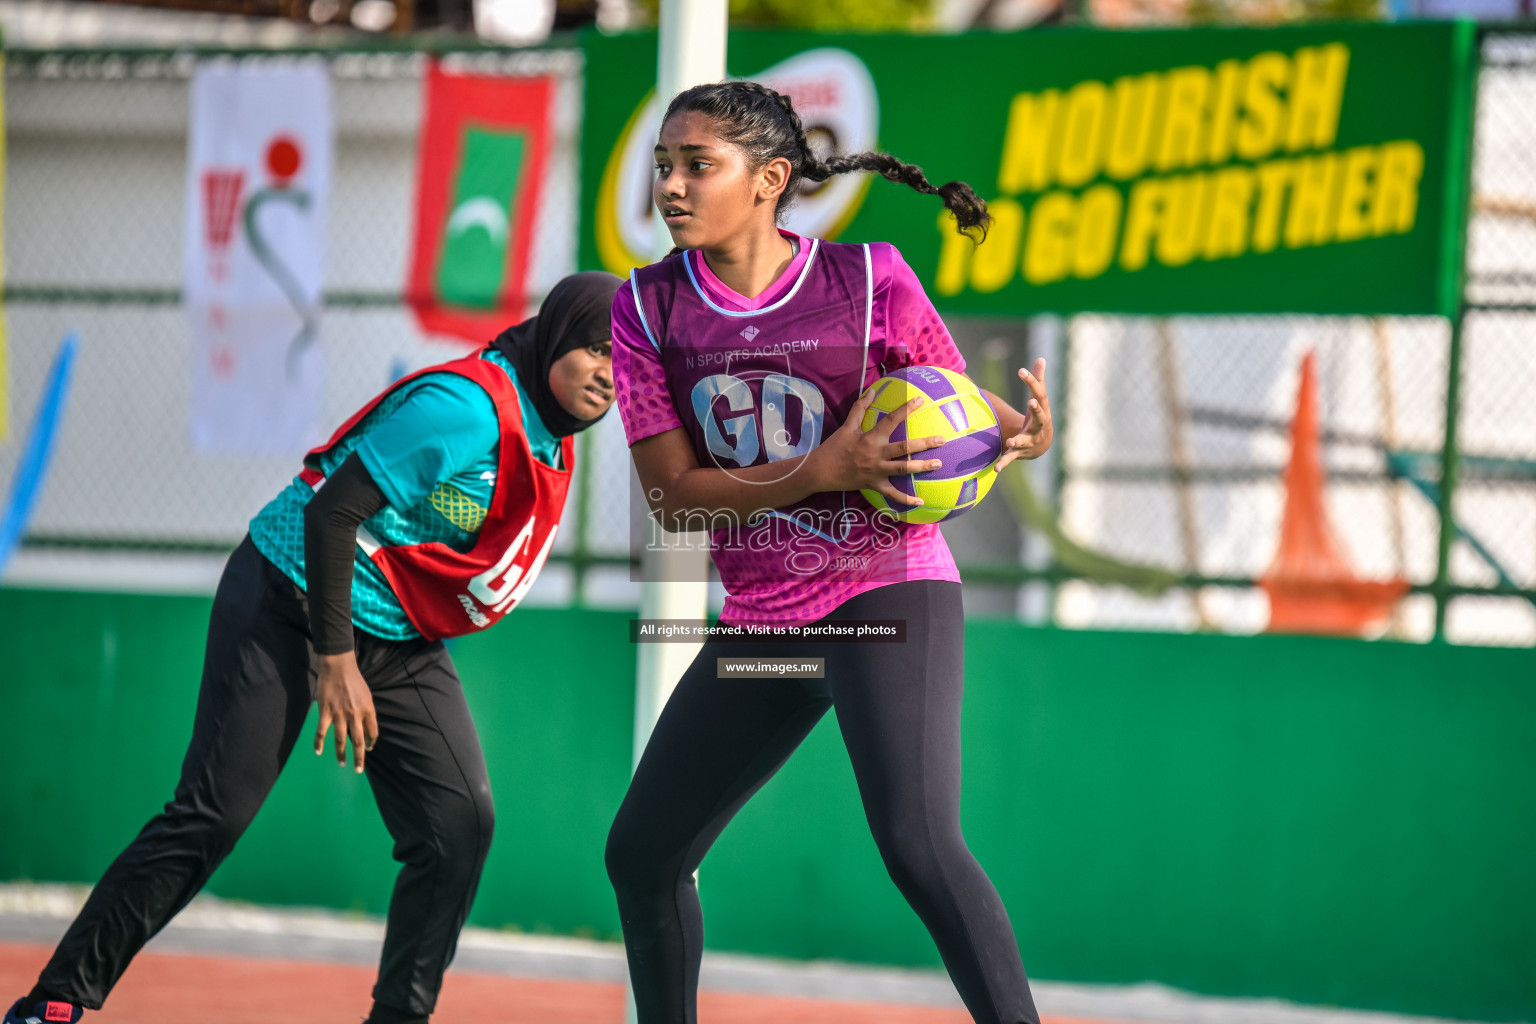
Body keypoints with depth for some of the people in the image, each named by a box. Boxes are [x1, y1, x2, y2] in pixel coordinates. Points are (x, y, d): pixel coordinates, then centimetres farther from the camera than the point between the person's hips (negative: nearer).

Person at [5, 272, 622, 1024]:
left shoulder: (553, 448, 6)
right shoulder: (467, 408, -22)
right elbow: (333, 509, -25)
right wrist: (334, 659, -24)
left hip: (400, 642, 9)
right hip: (293, 601, -9)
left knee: (460, 821, -3)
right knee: (213, 815, -14)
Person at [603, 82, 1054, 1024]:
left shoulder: (869, 277, -8)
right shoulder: (647, 308, 0)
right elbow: (674, 496, -6)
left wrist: (1029, 433, -24)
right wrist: (823, 470, -21)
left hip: (888, 590, -5)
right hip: (760, 618, 5)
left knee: (919, 847, -25)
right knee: (643, 853, 11)